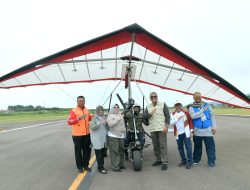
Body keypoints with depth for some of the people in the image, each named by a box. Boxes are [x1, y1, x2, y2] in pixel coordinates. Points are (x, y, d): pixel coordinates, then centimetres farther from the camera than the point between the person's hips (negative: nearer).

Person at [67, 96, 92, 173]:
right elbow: (69, 122, -18)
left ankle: (86, 165, 28)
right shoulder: (73, 111, -12)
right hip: (77, 135, -6)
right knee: (78, 151, 5)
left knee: (87, 150, 13)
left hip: (87, 134, 6)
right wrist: (78, 118, -29)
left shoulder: (86, 110, 8)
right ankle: (80, 167, 19)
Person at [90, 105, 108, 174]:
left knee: (103, 153, 10)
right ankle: (101, 168, 4)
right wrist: (99, 123, -28)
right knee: (99, 154, -3)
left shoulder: (104, 117, 11)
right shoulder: (94, 118, -4)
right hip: (97, 139, -5)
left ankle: (101, 166, 23)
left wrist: (106, 123, 0)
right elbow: (92, 127, -16)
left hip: (103, 138, 5)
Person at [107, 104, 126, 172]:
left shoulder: (120, 115, 18)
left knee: (121, 151, 12)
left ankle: (121, 164, 25)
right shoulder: (110, 116, -3)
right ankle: (115, 167, -4)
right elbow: (110, 124, -18)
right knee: (114, 152, -9)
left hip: (121, 136, 7)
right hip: (113, 136, -7)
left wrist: (124, 129, 12)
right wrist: (117, 119, -20)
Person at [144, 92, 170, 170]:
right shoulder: (148, 107, 13)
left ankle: (164, 162, -3)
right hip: (152, 129, 4)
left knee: (163, 145, -7)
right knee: (155, 146, 11)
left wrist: (166, 126, -11)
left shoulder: (163, 104, 2)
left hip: (162, 128, -4)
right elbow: (144, 117, 4)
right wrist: (150, 113, -14)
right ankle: (158, 160, 23)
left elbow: (167, 115, -1)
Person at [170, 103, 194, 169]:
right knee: (180, 148, 10)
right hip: (178, 133, 3)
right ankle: (184, 160, 24)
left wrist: (191, 131, -5)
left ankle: (190, 161, 5)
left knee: (188, 147, -4)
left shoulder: (185, 113, -3)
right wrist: (177, 119, -18)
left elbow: (190, 121, -1)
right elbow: (171, 123, -5)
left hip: (185, 133, -3)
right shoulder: (173, 114, 4)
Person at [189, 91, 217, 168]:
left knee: (210, 146, -1)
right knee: (197, 146, 13)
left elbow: (212, 116, 6)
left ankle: (211, 161, 9)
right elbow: (193, 116, -19)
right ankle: (196, 160, 28)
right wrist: (202, 111, -19)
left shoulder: (207, 105, 7)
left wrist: (214, 126, 1)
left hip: (208, 130, 1)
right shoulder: (191, 107, 0)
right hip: (197, 131, 0)